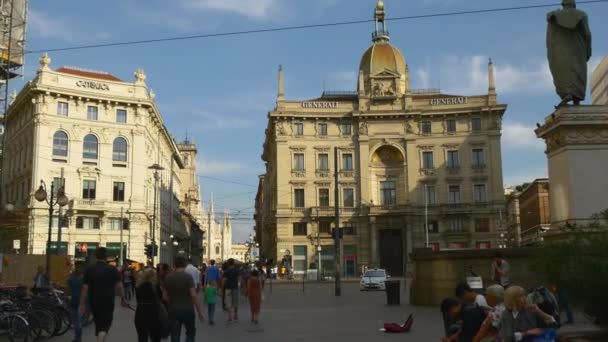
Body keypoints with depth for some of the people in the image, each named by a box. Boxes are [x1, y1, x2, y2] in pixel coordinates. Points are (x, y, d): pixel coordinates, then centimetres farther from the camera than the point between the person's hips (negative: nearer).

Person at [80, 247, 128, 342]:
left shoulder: (89, 270, -1)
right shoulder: (113, 270, -3)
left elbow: (85, 289, -5)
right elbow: (119, 286, -4)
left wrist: (82, 304, -1)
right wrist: (123, 299, 8)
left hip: (94, 302, 2)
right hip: (108, 302, -2)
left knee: (98, 323, 18)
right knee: (105, 324, -1)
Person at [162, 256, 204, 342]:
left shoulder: (168, 278, 1)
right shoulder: (188, 277, -11)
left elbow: (164, 296, 5)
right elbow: (193, 295, -16)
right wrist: (199, 311, -10)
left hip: (173, 310, 3)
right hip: (187, 310, -3)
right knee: (190, 332, 17)